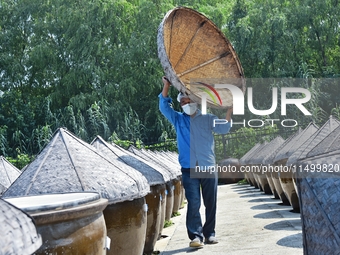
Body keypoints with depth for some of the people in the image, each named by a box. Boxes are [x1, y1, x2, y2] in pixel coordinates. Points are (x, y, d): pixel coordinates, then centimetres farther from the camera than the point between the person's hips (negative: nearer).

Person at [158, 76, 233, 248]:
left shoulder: (208, 118, 11)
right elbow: (164, 107, 6)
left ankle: (209, 233, 16)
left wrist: (229, 111, -12)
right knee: (193, 203, -9)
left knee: (210, 203, 5)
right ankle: (196, 235, -9)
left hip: (208, 168, 1)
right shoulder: (178, 120, 14)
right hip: (189, 169, 0)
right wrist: (166, 86, -1)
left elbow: (223, 129, -2)